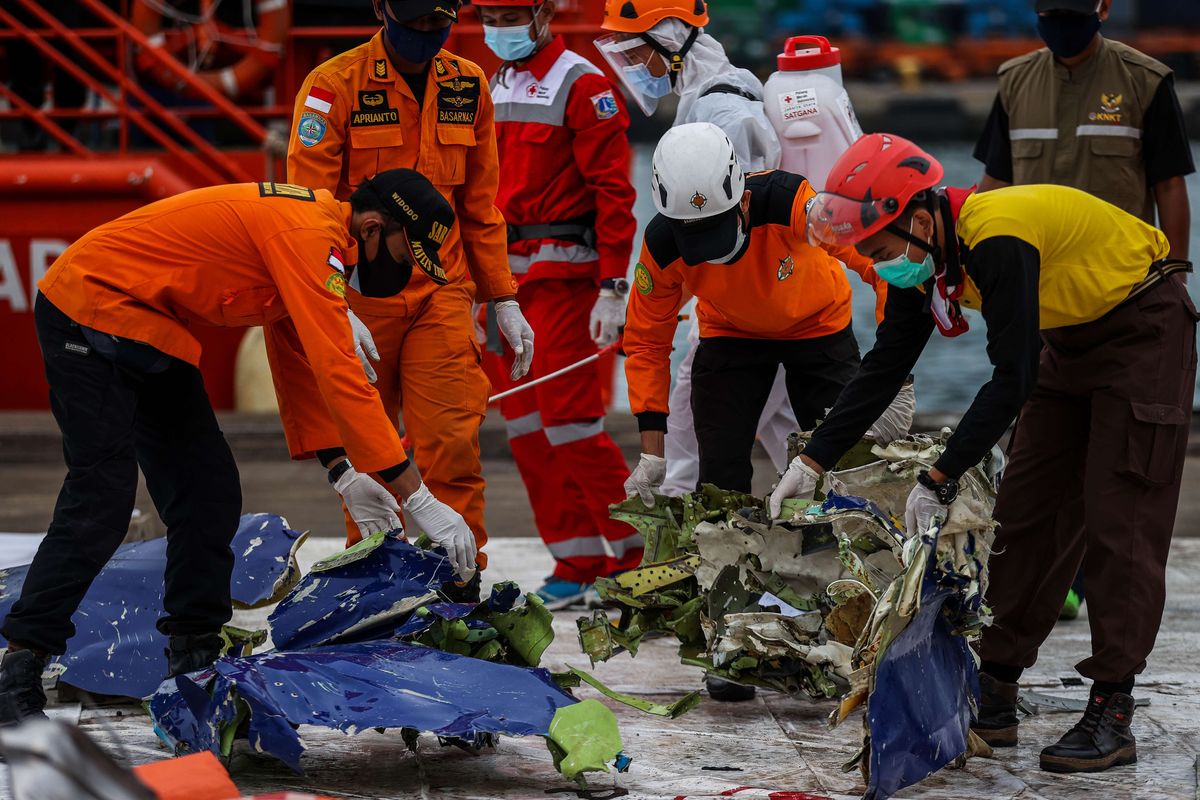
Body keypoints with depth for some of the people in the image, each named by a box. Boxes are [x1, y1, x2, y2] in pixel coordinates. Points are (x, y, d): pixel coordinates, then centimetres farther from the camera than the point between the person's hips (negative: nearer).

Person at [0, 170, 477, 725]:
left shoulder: (317, 230, 7)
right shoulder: (311, 236, -24)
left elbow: (304, 361, 14)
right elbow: (339, 372, -29)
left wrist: (341, 472, 3)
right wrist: (417, 498, -28)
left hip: (146, 330, 10)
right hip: (87, 311, -10)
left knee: (208, 492, 6)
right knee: (101, 500, -15)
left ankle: (193, 658, 12)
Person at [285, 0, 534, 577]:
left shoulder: (468, 86, 6)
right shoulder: (333, 86, -8)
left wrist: (503, 300, 11)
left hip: (440, 293, 2)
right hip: (358, 297, -2)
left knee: (454, 446, -8)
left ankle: (460, 589, -3)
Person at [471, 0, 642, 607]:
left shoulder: (582, 85, -9)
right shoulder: (493, 89, 16)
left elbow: (613, 190, -14)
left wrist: (613, 288, -19)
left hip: (561, 272, -8)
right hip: (502, 274, 8)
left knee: (567, 419, -11)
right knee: (524, 424, 6)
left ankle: (636, 553, 0)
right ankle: (578, 562, 12)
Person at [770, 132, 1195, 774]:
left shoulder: (998, 239, -33)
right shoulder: (923, 256, -6)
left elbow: (1013, 376, -32)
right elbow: (884, 367, 2)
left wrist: (941, 477, -29)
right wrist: (813, 461, -1)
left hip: (1144, 330, -9)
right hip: (1071, 341, 9)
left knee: (1118, 523, -12)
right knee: (1024, 512, 5)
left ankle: (1111, 715, -11)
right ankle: (995, 695, 8)